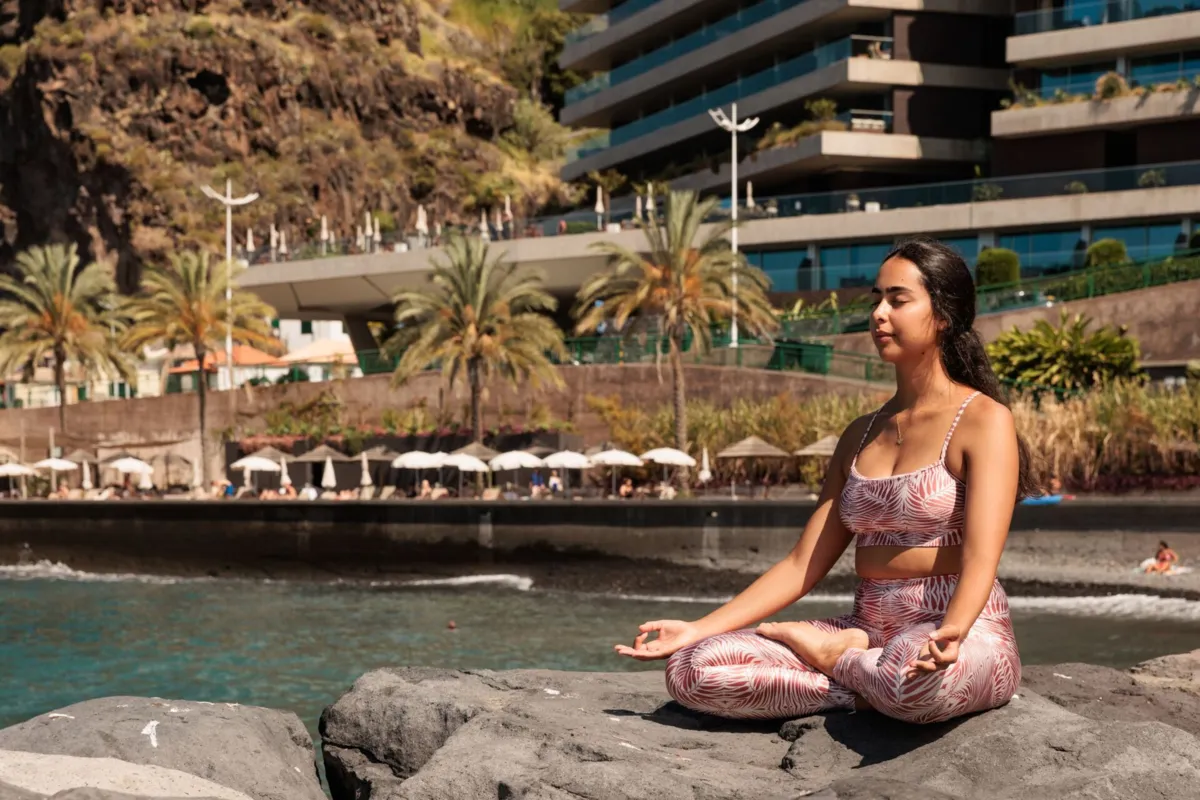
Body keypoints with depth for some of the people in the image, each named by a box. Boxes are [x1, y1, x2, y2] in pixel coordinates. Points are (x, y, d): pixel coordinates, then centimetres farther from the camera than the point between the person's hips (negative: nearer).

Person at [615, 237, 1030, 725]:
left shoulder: (983, 420, -5)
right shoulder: (862, 435, 16)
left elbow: (980, 561, -19)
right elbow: (802, 565, 12)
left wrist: (949, 633, -41)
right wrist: (697, 629, 2)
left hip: (963, 635, -5)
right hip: (869, 632, 5)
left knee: (917, 680, -44)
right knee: (692, 669, -15)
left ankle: (835, 654, -9)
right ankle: (877, 682, -10)